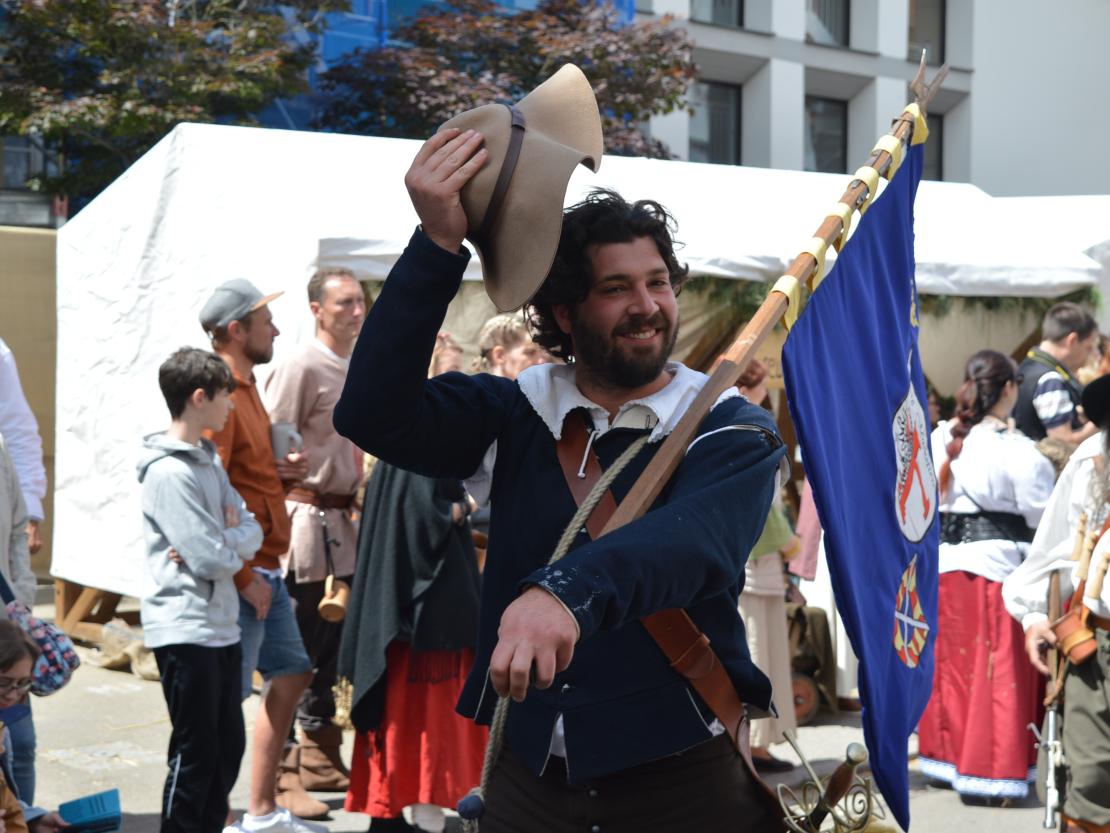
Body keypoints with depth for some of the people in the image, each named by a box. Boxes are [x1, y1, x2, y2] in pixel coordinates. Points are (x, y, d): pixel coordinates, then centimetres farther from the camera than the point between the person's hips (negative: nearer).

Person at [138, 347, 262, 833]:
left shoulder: (207, 460, 12)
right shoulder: (170, 471, -17)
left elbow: (252, 533, 7)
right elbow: (212, 559, -21)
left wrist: (225, 539, -12)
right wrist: (235, 539, -2)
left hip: (220, 625, 9)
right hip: (185, 631, -9)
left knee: (229, 746, 14)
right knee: (195, 753, -1)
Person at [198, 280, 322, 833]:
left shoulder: (243, 389, 16)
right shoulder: (220, 396, -16)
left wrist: (280, 473, 6)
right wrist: (244, 577, -20)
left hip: (265, 569, 10)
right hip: (242, 572, -10)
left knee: (291, 674, 14)